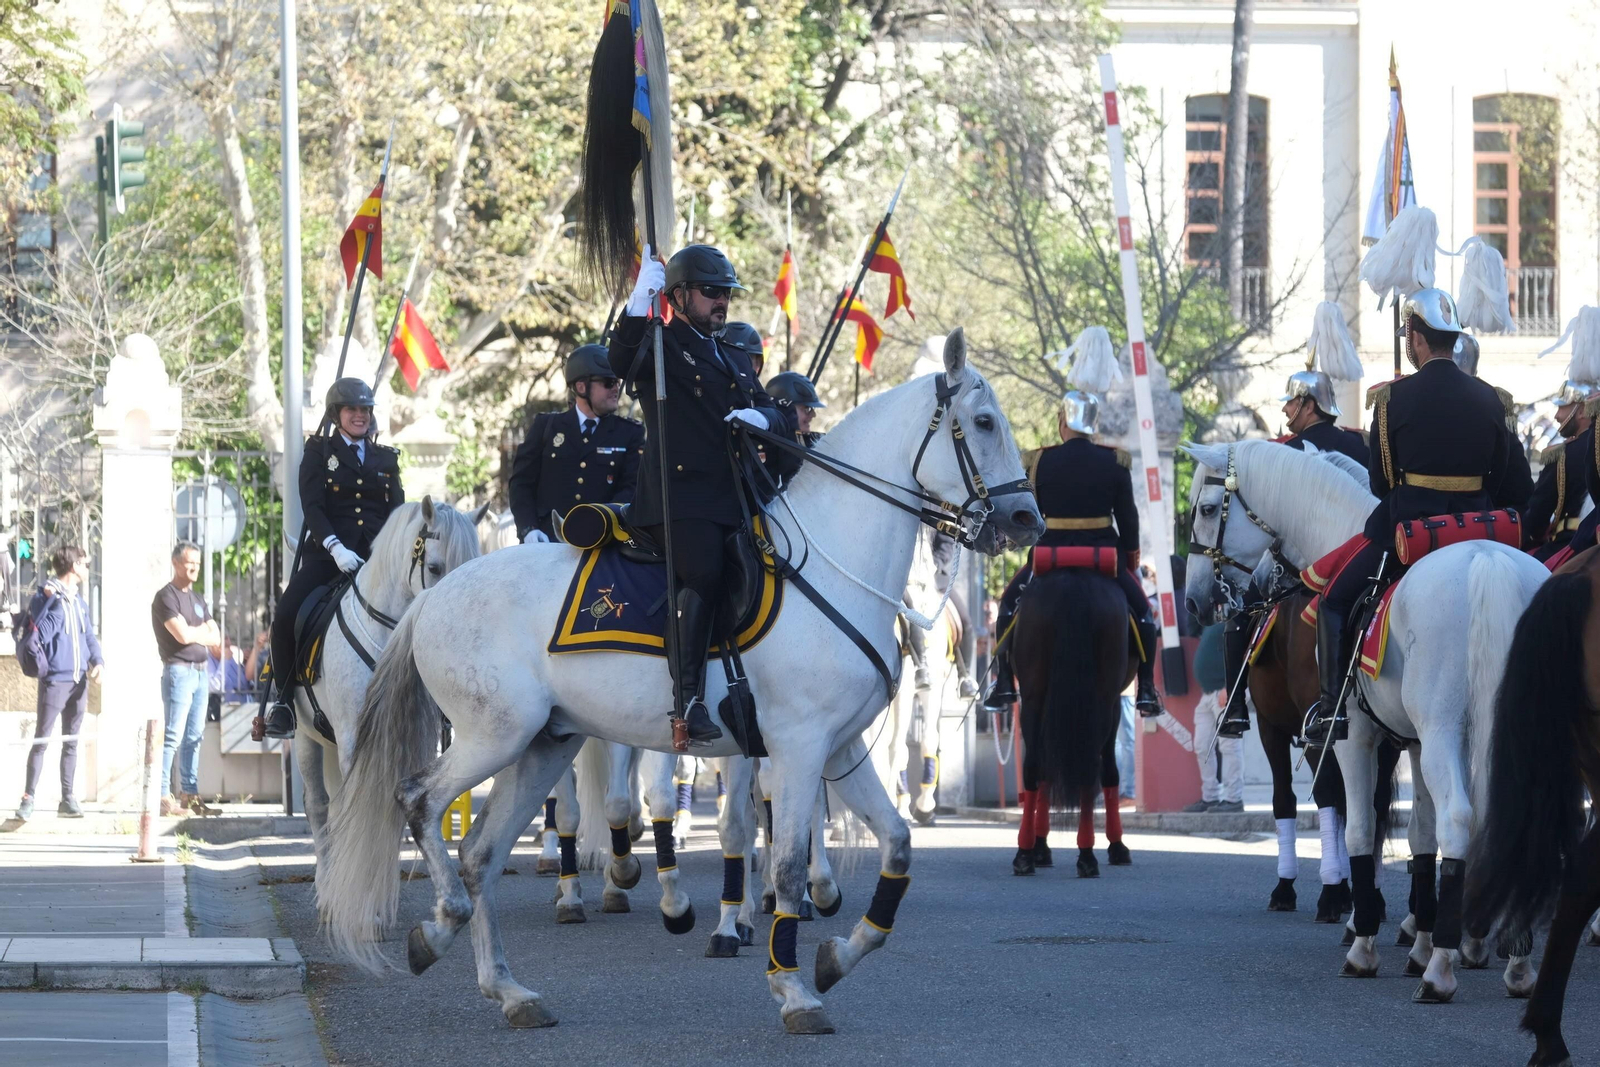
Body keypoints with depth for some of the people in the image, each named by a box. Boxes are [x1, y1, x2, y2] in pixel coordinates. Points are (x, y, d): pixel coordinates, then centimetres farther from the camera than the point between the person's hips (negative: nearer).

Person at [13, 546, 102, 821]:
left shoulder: (79, 601, 14)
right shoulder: (44, 598, -7)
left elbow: (90, 636, 16)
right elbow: (42, 635, -18)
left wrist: (97, 661, -2)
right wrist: (56, 603, -20)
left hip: (79, 681, 6)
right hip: (55, 680, -6)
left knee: (71, 741, 9)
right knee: (41, 740, -6)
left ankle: (68, 799, 13)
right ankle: (28, 799, -4)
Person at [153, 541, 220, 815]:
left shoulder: (196, 599, 19)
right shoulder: (167, 596, -6)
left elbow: (216, 638, 12)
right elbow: (182, 634, -18)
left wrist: (195, 633, -6)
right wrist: (205, 635, 0)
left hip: (200, 671, 8)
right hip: (178, 671, -8)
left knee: (194, 736, 8)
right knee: (173, 736, -12)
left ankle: (189, 793, 12)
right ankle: (162, 796, -14)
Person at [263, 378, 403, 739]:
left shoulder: (386, 459, 19)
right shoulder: (319, 453, 9)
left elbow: (398, 512, 13)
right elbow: (312, 507, -4)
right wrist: (335, 548, -19)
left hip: (377, 556, 3)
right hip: (327, 555, -3)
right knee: (286, 616, -23)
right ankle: (284, 701, -9)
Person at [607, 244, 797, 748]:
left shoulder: (736, 359, 28)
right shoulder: (660, 345, 6)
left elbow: (784, 416, 24)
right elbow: (623, 362, -17)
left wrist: (762, 417, 1)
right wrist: (638, 304, -29)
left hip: (737, 497, 8)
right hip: (682, 498, -8)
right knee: (703, 576, -27)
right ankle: (687, 705, -32)